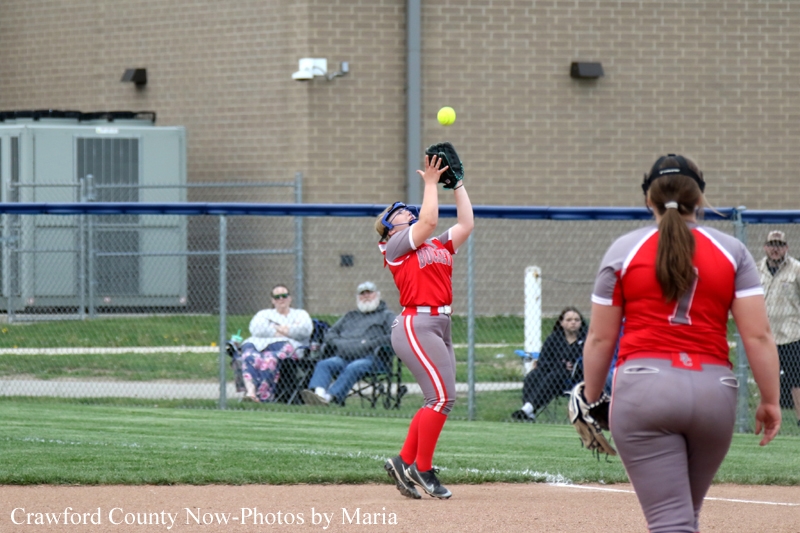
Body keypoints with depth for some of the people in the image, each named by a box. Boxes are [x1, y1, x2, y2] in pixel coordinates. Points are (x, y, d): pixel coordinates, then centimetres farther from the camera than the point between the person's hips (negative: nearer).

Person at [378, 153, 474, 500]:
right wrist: (430, 182, -4)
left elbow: (466, 224, 18)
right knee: (442, 396, -15)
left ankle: (404, 463, 13)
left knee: (439, 401, 5)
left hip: (440, 327, 8)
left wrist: (457, 185, 19)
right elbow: (429, 221, -13)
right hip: (416, 324, -8)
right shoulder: (395, 245, 0)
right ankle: (422, 469, -6)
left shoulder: (438, 246, 22)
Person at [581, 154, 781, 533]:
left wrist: (591, 401, 14)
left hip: (642, 389, -2)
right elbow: (757, 335, 0)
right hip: (714, 391, 2)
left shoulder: (623, 250, 5)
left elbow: (600, 338, 5)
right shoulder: (732, 251, 8)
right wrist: (770, 400, 6)